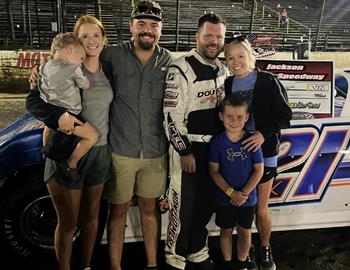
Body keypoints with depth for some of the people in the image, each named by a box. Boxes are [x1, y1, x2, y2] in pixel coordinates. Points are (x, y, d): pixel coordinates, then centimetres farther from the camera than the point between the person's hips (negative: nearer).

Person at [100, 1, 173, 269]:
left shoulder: (169, 61, 0)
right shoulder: (113, 56, -6)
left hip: (156, 153, 2)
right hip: (120, 151, -1)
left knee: (150, 207, 17)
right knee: (119, 210, 12)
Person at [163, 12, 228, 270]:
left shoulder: (223, 69, 9)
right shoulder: (182, 69, -14)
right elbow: (172, 115, -17)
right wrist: (185, 152, -15)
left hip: (215, 147, 7)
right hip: (187, 148, -7)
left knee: (206, 203, 15)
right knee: (183, 205, 0)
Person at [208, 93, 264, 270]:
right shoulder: (217, 142, -12)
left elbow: (259, 170, -8)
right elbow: (214, 171, -10)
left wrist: (244, 193, -15)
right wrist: (231, 192, -17)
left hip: (247, 198, 0)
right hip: (224, 198, 0)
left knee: (245, 231, 15)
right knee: (226, 230, 16)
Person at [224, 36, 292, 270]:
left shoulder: (268, 81, -7)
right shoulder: (226, 85, 4)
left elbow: (284, 115, -9)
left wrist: (264, 134, -22)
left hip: (262, 153, -3)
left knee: (261, 210, 7)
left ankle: (266, 249, 34)